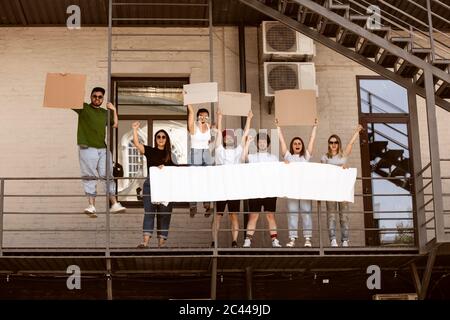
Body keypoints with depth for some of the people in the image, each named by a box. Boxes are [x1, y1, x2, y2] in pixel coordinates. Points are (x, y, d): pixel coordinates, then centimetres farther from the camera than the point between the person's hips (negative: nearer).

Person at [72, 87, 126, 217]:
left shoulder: (105, 113, 22)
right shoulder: (83, 108, 9)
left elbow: (115, 124, 21)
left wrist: (114, 110, 12)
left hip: (103, 148, 4)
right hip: (87, 148, -4)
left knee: (107, 175, -1)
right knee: (90, 177, -9)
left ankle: (114, 204, 0)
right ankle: (91, 206, -13)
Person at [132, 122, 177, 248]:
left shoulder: (171, 156, 12)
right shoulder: (150, 151, 9)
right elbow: (136, 143, -3)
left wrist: (165, 167, -11)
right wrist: (135, 129, -10)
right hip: (150, 185, -1)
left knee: (164, 214, 0)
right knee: (149, 212, -9)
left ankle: (161, 241, 2)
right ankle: (146, 240, -16)